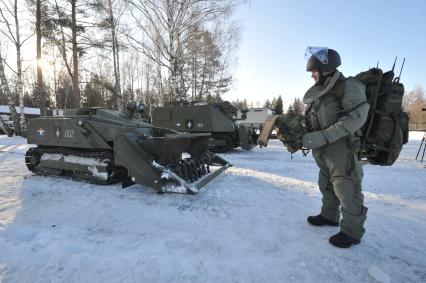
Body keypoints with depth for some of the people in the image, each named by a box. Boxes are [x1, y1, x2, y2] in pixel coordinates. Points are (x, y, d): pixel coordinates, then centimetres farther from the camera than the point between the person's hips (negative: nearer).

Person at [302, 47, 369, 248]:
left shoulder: (348, 85, -9)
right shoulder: (320, 92, 15)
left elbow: (356, 117, -21)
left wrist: (323, 137, -29)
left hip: (341, 147, -8)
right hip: (323, 150, 8)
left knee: (346, 189, 0)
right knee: (327, 185, 20)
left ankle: (352, 230, 16)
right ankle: (329, 216, 39)